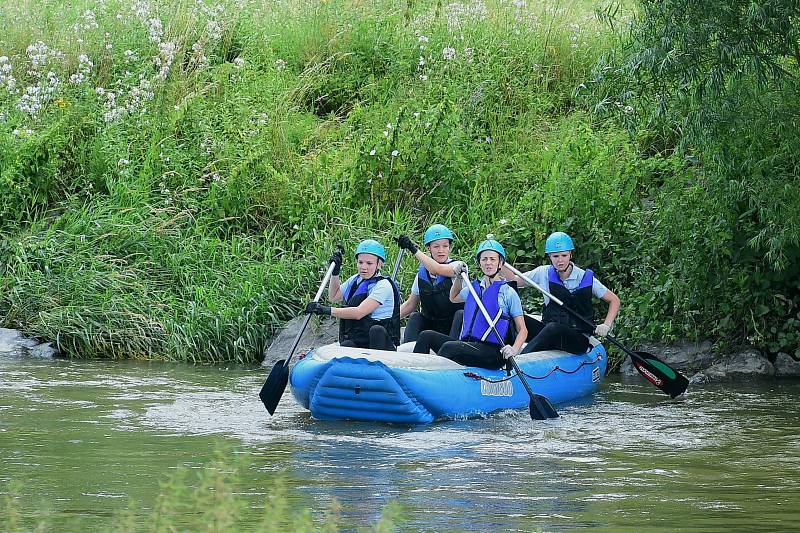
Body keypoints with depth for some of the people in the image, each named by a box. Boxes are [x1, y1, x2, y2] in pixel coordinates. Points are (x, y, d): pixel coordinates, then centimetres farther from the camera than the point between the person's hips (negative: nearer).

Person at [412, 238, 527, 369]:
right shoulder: (474, 288, 17)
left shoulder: (508, 293, 0)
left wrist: (514, 349, -21)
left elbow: (522, 330, -1)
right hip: (467, 344, 7)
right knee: (426, 336, -10)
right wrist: (459, 277, 24)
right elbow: (454, 298, 41)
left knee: (449, 347, -31)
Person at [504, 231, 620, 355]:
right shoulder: (544, 273, 4)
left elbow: (614, 300, 4)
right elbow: (515, 280, 11)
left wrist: (606, 325, -9)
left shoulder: (587, 279, -3)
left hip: (578, 340, -4)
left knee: (553, 328, -37)